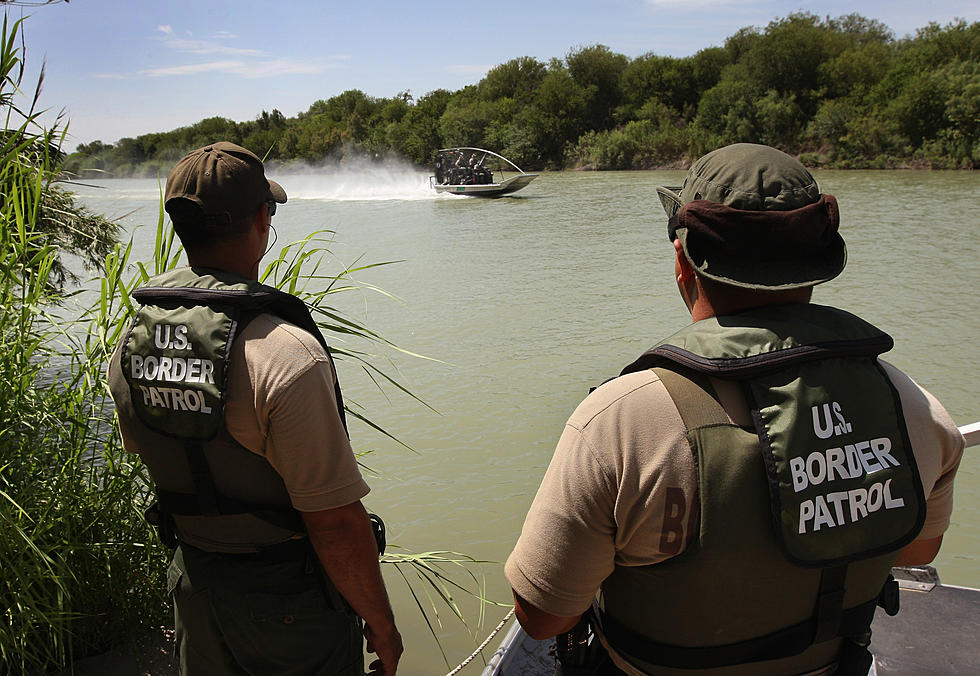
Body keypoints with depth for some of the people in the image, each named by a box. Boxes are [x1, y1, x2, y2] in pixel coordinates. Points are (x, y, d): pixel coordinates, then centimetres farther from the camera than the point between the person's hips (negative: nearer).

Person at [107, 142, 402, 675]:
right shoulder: (287, 355, -31)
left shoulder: (129, 345, -7)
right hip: (288, 601, -6)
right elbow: (335, 522, -28)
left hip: (192, 579, 6)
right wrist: (381, 625, -14)